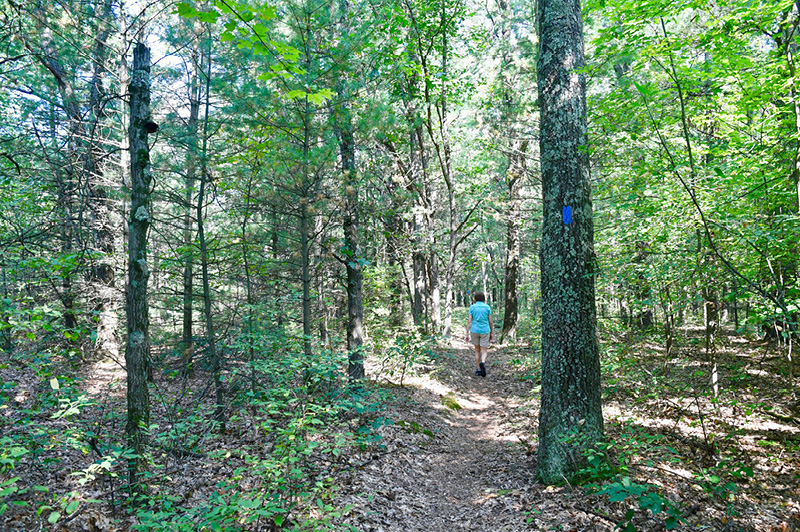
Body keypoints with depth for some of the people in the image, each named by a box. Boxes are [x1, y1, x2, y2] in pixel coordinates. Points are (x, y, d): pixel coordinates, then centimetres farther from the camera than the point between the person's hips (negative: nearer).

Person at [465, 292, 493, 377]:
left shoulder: (472, 307, -1)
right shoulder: (487, 307, -1)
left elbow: (469, 321, -5)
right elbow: (490, 321, 0)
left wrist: (467, 334, -3)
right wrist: (492, 333, 11)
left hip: (475, 331, 1)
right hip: (484, 331, -1)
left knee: (477, 350, 16)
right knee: (484, 352, 3)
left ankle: (478, 370, 17)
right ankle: (482, 363, -28)